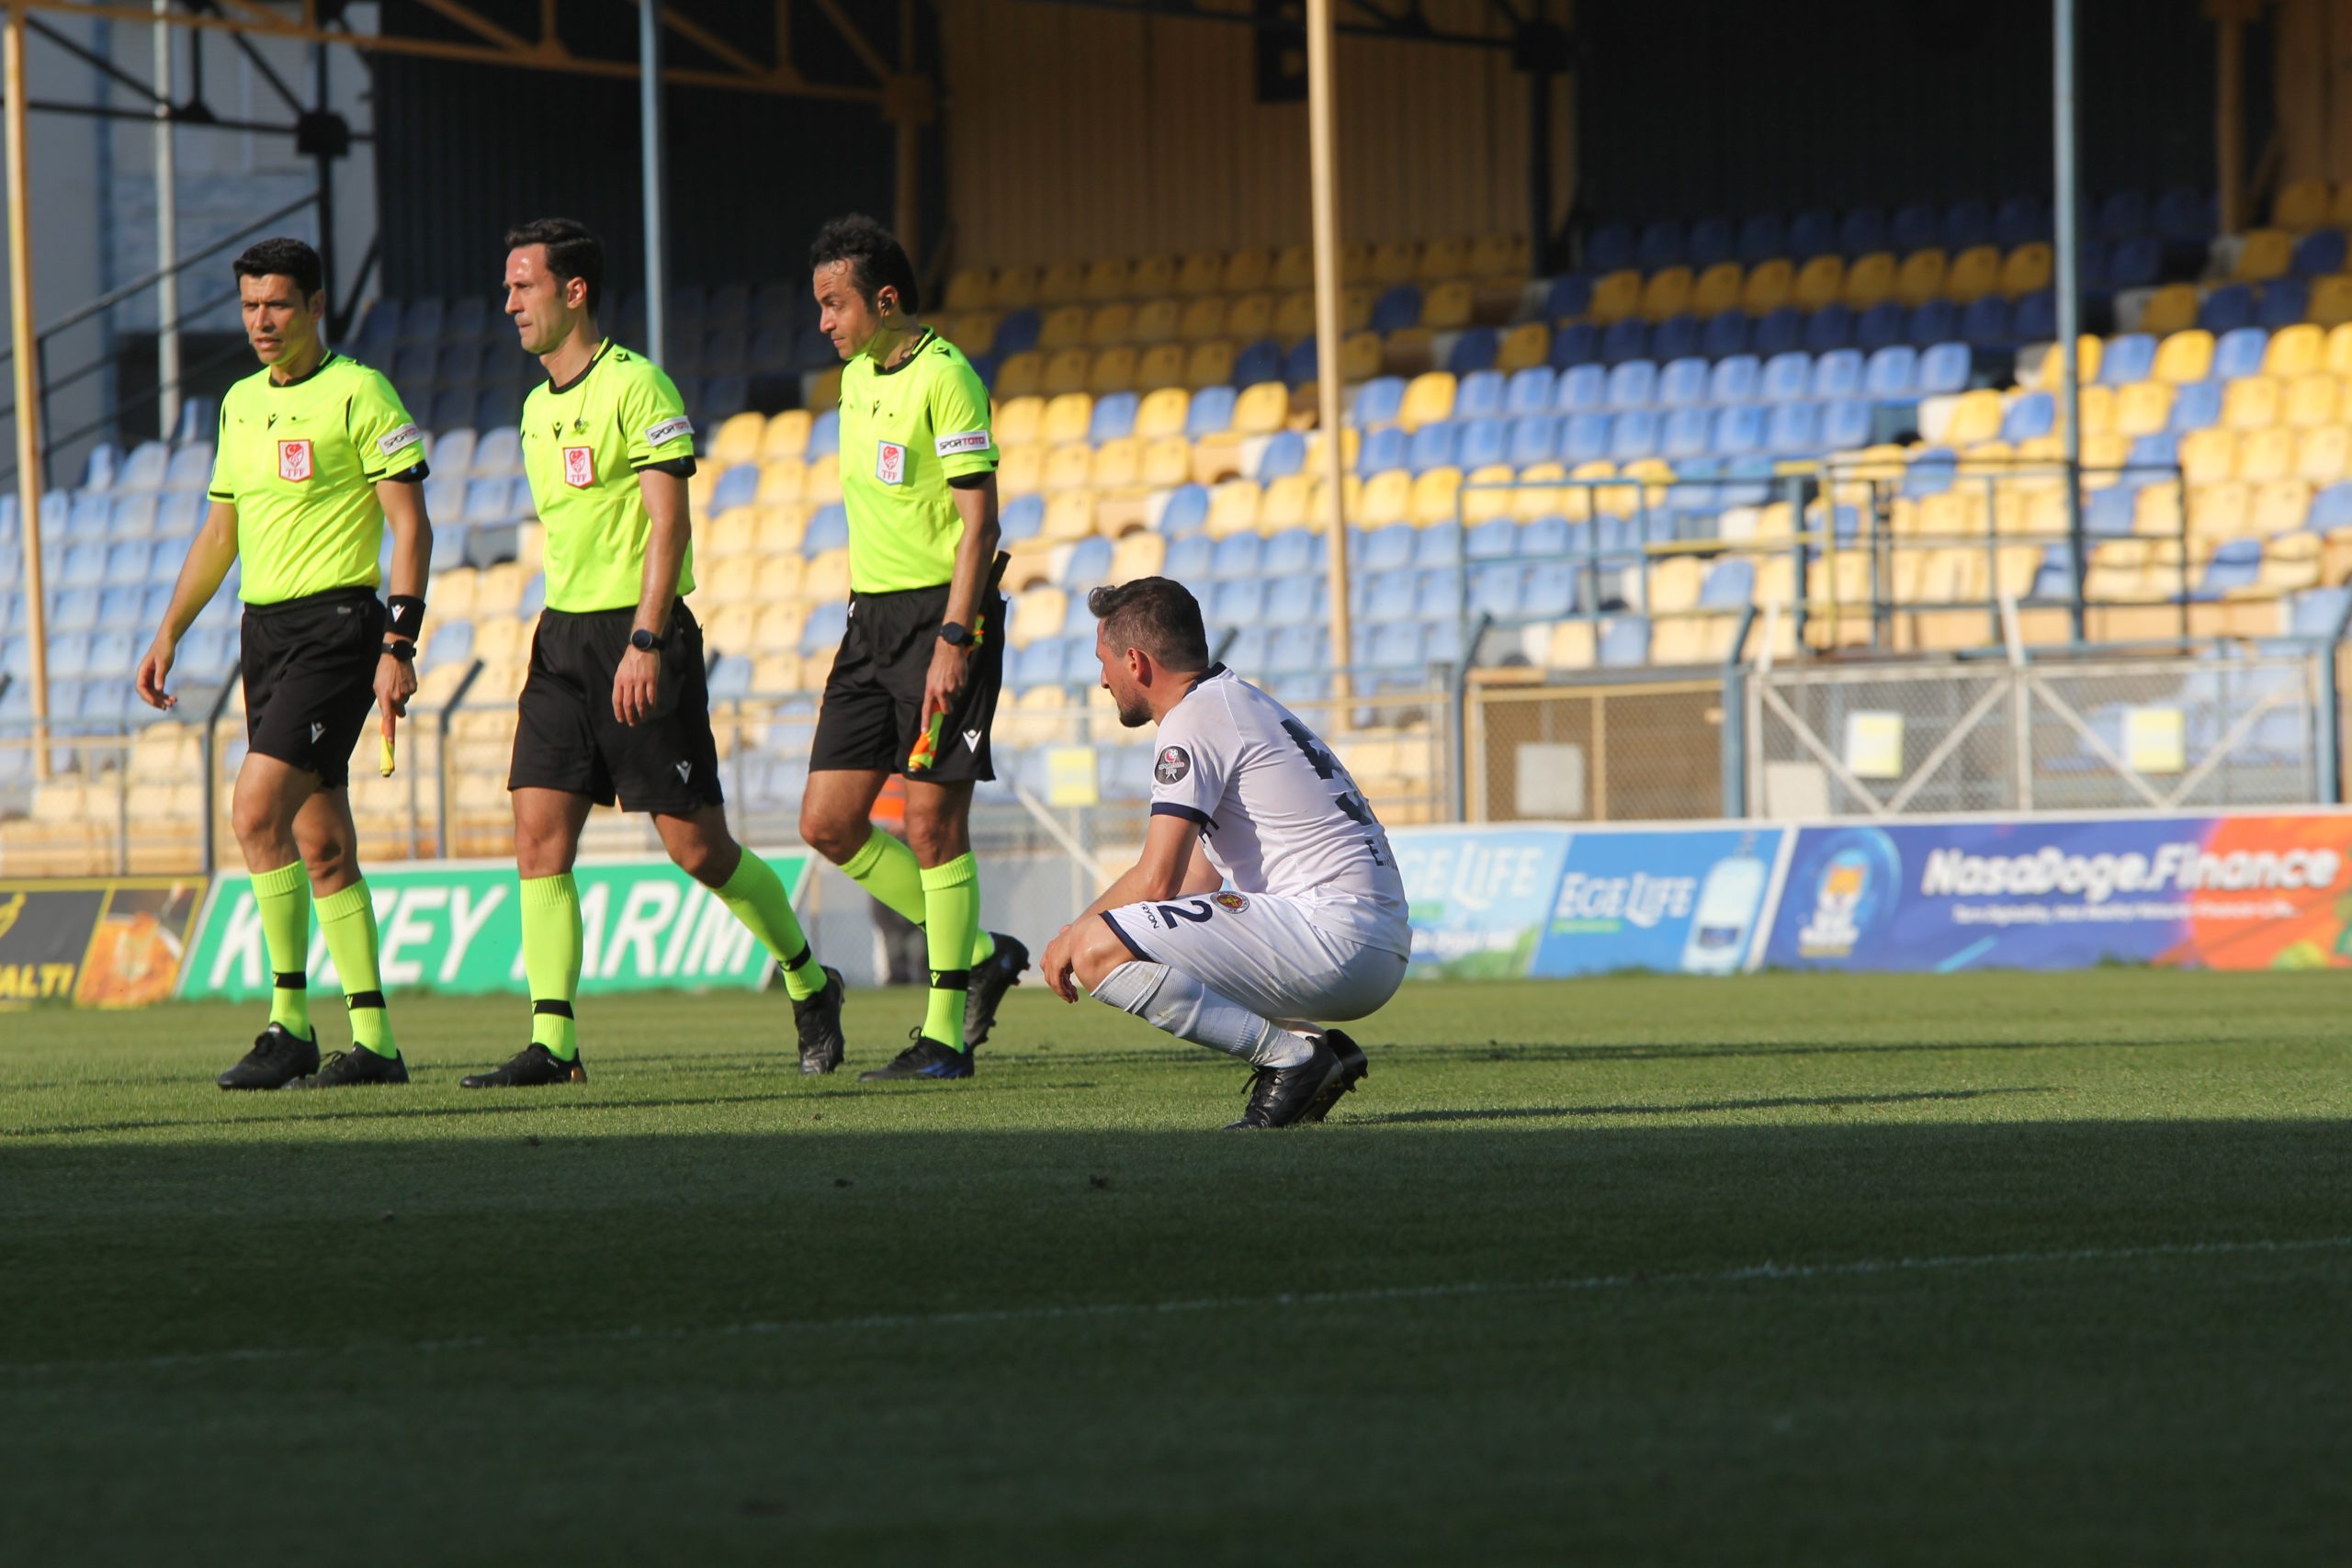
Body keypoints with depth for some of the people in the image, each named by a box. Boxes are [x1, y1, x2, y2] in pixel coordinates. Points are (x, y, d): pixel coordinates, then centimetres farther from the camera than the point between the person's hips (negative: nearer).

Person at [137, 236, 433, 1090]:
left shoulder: (359, 393, -7)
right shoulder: (240, 403, 15)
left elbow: (411, 524, -10)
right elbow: (220, 531, 23)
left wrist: (400, 645, -17)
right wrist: (169, 633, 18)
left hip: (337, 622, -8)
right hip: (264, 627, 8)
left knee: (256, 807, -19)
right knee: (322, 846, 6)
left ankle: (290, 1021, -14)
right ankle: (373, 1040, 8)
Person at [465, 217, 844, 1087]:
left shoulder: (636, 386, -10)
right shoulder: (537, 409, 15)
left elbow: (668, 522, -16)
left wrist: (644, 639, -23)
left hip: (640, 633, -7)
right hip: (564, 632, 8)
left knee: (697, 846, -3)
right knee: (539, 834, -6)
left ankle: (810, 984, 19)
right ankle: (552, 1043, -9)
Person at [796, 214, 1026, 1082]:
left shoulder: (945, 377, -13)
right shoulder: (858, 375, 14)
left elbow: (978, 521, -17)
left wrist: (953, 640, -22)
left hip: (943, 613, -9)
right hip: (872, 617, 9)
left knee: (933, 820, -8)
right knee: (827, 824, 3)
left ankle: (946, 1033, -1)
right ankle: (976, 954, 18)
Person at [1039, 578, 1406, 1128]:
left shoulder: (1195, 720, -7)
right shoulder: (1241, 702, 24)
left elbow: (1157, 880, -14)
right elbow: (1199, 879, 27)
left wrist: (1074, 935, 3)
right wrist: (1088, 926, 19)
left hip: (1333, 936, -10)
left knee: (1097, 952, -17)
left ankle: (1290, 1056, -15)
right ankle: (1317, 1048, 9)